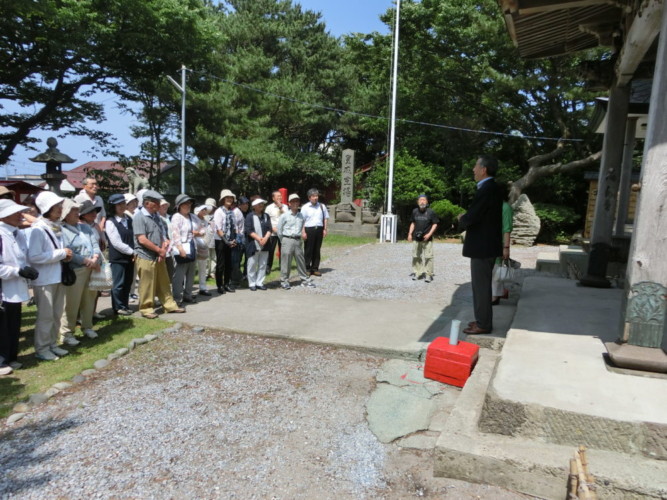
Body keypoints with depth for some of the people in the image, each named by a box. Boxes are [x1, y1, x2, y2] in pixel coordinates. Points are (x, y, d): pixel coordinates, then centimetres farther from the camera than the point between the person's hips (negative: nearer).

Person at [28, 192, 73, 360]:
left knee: (57, 314, 15)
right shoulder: (38, 229, -16)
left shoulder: (57, 226, 6)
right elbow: (34, 257, -23)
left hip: (58, 276, 7)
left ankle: (52, 344, 27)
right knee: (45, 315, 2)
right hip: (44, 279, -7)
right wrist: (62, 253, -18)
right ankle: (41, 349, 15)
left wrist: (65, 255, -1)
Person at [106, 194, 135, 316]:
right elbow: (117, 243, -14)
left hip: (130, 256, 6)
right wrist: (132, 252, -11)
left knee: (128, 282, 11)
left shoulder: (129, 219, 9)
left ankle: (125, 305, 23)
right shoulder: (110, 222, -9)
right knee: (118, 284, 1)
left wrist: (134, 252, -2)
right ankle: (119, 307, 13)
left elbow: (135, 236, 11)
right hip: (117, 258, -6)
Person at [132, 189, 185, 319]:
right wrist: (160, 250, -14)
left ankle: (170, 305, 21)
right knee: (147, 285, 1)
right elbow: (142, 240, -20)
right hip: (146, 257, -7)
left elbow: (162, 234, 16)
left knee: (164, 283, 13)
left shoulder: (156, 216, 11)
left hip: (158, 256, 8)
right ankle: (146, 308, 13)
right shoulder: (139, 217, -13)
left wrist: (164, 248, -3)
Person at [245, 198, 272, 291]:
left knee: (263, 265, 7)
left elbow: (269, 229, 5)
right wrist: (259, 239, -17)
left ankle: (259, 283, 17)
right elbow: (249, 230, -10)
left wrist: (265, 238, -12)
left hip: (264, 245, 4)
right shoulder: (249, 216, -3)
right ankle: (252, 283, 12)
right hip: (253, 245, -4)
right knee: (252, 265, 2)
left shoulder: (266, 216, 11)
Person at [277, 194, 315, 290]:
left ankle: (305, 279, 20)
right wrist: (284, 241, 6)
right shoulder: (284, 216, -4)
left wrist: (298, 236, 10)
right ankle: (284, 281, 9)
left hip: (297, 240, 4)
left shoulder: (301, 216, 7)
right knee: (286, 261, -1)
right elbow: (279, 229, 1)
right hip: (287, 240, -4)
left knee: (301, 260, 10)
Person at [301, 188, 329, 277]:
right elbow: (302, 220, -4)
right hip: (309, 229, -3)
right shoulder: (305, 207, -1)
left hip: (319, 229, 4)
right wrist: (303, 232, -11)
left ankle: (315, 268, 16)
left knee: (317, 250, 8)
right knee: (308, 250, 0)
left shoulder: (322, 206, 10)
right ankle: (307, 268, 9)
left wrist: (325, 229, 6)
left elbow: (326, 218, 15)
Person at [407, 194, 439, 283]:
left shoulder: (431, 212, -6)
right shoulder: (415, 211, 5)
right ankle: (417, 272, 22)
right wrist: (410, 233, 7)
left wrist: (429, 234, -11)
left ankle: (428, 274, 2)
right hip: (416, 238, 4)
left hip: (427, 239, -4)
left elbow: (435, 224, -1)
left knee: (428, 257, -5)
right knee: (416, 256, 10)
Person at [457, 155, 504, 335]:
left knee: (481, 286, -1)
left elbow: (470, 218, -22)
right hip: (486, 245, 10)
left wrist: (461, 219, -2)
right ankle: (482, 320, 28)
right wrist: (466, 218, 4)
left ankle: (483, 324, 9)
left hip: (482, 247, -10)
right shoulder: (492, 188, 12)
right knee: (482, 285, 17)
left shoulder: (486, 190, -20)